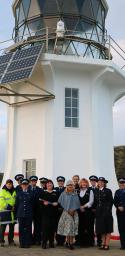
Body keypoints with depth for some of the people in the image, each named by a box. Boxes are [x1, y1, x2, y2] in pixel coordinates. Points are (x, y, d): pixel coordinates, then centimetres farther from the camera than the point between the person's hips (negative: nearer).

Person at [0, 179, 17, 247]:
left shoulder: (14, 191, 11)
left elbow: (16, 200, 16)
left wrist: (15, 207, -2)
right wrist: (9, 207, -18)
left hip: (12, 211, 5)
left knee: (12, 227, 11)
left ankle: (11, 240, 20)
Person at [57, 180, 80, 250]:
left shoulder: (75, 194, 9)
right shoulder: (63, 194, 3)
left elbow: (77, 204, 10)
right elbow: (60, 202, 0)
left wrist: (73, 210, -5)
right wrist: (68, 210, -5)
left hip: (74, 213, 2)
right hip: (66, 212, -2)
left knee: (73, 227, -1)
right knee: (68, 227, -7)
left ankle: (71, 243, 5)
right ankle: (68, 242, 2)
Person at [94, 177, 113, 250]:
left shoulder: (108, 191, -3)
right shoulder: (96, 191, 10)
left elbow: (111, 202, -5)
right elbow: (95, 202, 13)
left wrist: (108, 210, -10)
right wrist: (96, 209, 4)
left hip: (106, 212, -5)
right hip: (99, 213, 5)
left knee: (108, 230, 0)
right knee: (101, 229, 9)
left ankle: (107, 244, 3)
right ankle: (103, 244, 16)